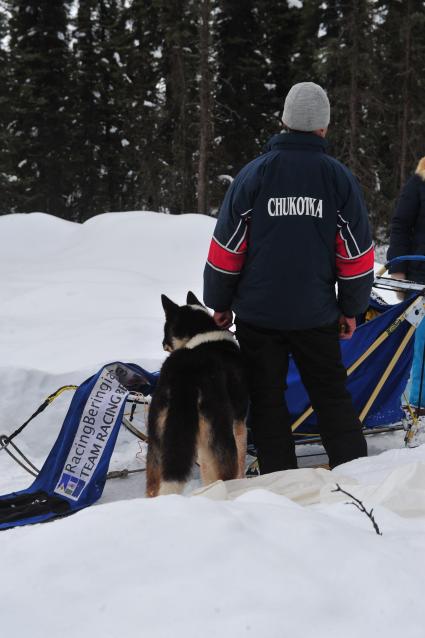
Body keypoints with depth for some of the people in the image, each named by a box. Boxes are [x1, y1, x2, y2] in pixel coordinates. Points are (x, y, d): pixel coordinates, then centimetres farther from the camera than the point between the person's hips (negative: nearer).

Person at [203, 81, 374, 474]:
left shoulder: (253, 174, -4)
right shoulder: (339, 178, -1)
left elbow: (227, 248, -2)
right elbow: (356, 253, 2)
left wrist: (219, 302, 8)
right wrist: (351, 308, 13)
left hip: (258, 312, -1)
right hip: (316, 314, 1)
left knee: (267, 399, 8)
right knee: (332, 396, 12)